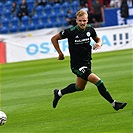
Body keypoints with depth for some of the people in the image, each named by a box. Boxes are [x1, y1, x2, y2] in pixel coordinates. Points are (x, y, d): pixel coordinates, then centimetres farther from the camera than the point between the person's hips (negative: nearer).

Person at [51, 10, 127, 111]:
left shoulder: (90, 29, -5)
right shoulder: (71, 31, -18)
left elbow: (98, 39, 14)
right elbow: (54, 39, -5)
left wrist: (99, 44, -9)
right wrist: (60, 53, -4)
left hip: (87, 63, 7)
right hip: (76, 65, -7)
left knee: (80, 87, 25)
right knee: (97, 81, -21)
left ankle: (59, 93, 48)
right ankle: (114, 104, -15)